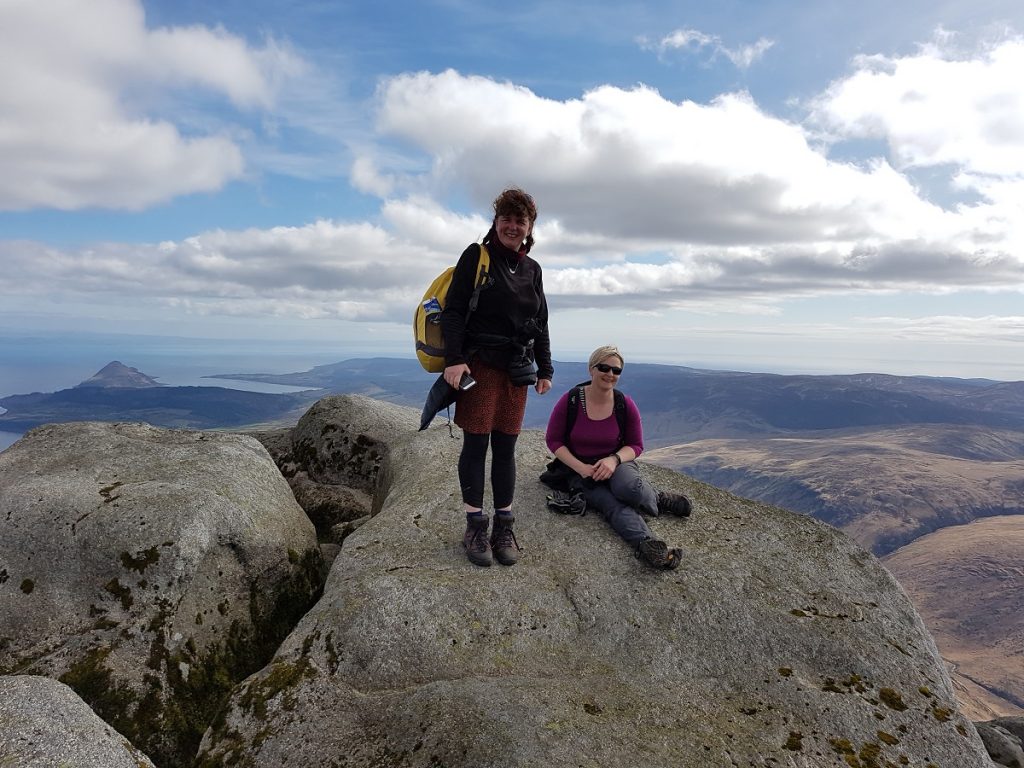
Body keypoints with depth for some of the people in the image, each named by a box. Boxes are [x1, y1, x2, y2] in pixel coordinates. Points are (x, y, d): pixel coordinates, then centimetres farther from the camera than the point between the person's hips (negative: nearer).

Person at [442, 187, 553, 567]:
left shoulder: (532, 269, 15)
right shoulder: (476, 256, -1)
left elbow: (541, 323, 20)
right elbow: (453, 309, -7)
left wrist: (545, 369, 16)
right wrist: (454, 359, -17)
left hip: (516, 369, 5)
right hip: (478, 363, -4)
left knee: (505, 447, 6)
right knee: (476, 444, -4)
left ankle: (504, 527, 13)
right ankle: (474, 526, 6)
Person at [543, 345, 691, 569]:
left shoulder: (626, 405, -6)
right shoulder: (570, 400, -11)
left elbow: (636, 446, 2)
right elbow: (553, 441, -5)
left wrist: (614, 459, -20)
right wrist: (581, 468, -17)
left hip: (616, 464, 1)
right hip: (580, 470, -1)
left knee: (629, 488, -34)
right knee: (614, 506, -30)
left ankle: (656, 499, -4)